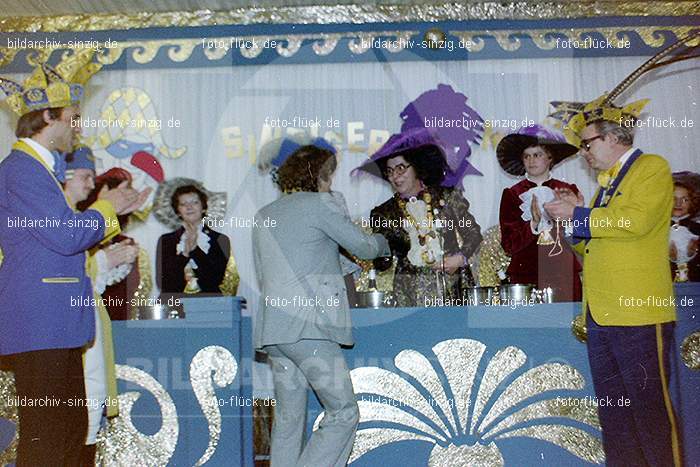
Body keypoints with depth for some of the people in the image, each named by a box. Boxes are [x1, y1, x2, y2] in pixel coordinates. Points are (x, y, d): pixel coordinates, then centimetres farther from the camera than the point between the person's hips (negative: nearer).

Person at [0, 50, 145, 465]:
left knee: (73, 428, 16)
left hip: (56, 324, 11)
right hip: (38, 325, -11)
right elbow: (65, 236, -20)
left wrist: (111, 210, 12)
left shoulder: (40, 167, 19)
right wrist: (106, 207, -4)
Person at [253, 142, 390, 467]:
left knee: (288, 418, 12)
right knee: (343, 412, -1)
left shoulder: (262, 216, 20)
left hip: (272, 328, 8)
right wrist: (384, 242, 27)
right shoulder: (320, 204, -1)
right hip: (309, 327, -8)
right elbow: (363, 247, 4)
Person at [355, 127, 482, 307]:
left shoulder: (448, 197, 7)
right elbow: (382, 263, 8)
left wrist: (461, 257, -4)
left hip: (455, 287, 0)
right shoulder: (384, 213, 7)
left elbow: (473, 233, 11)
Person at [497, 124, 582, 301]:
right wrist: (534, 223, -16)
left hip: (565, 277, 1)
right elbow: (508, 245, -2)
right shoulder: (512, 195, 5)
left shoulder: (568, 191, 8)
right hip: (525, 277, -1)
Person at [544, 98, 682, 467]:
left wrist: (579, 215, -10)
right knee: (612, 412, 13)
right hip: (600, 314, 9)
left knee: (650, 409, -5)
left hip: (638, 314, -8)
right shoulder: (607, 181, 23)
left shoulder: (652, 167, -1)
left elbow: (635, 220, -19)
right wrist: (575, 216, 8)